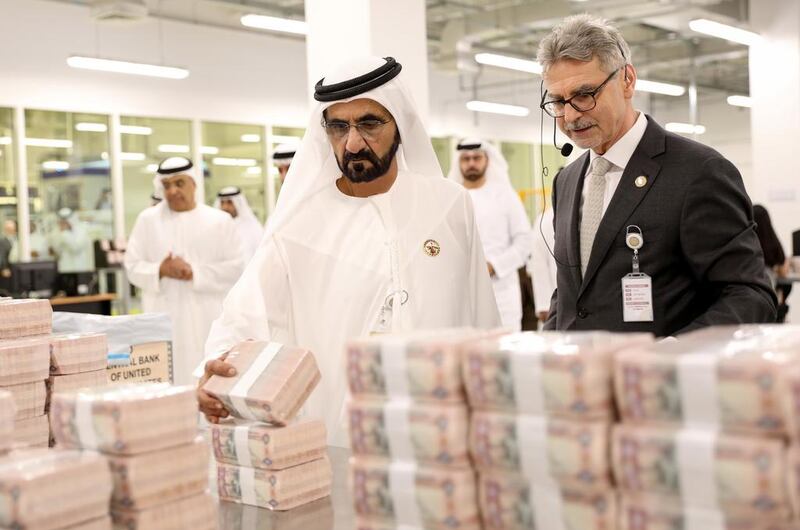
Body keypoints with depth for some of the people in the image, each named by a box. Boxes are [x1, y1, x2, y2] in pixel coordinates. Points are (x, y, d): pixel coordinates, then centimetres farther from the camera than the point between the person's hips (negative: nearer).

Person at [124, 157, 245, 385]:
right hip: (163, 319, 1)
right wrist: (160, 270, -12)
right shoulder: (147, 219, 8)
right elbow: (132, 265, 7)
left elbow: (235, 266, -1)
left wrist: (195, 273, -11)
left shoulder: (219, 220, 4)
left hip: (207, 319, -1)